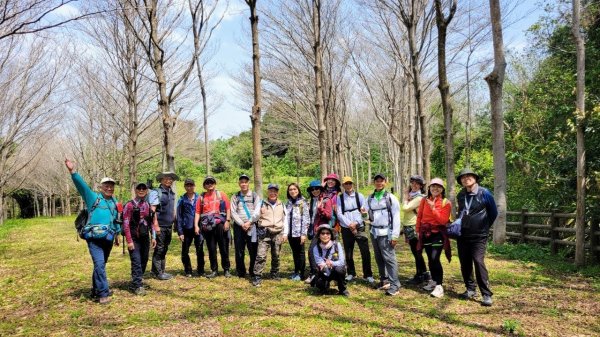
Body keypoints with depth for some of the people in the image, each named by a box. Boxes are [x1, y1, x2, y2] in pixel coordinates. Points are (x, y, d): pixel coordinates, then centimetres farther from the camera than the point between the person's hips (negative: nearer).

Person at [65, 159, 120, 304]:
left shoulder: (115, 202, 14)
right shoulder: (93, 198, -2)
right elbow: (82, 185, -16)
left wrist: (117, 233, 28)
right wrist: (73, 172, -30)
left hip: (108, 239, 6)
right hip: (95, 238, -6)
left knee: (101, 265, 15)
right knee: (99, 264, -15)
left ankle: (96, 290, 29)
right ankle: (103, 293, -11)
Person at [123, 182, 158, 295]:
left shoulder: (148, 206, 10)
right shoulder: (129, 205, -7)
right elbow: (126, 224, -11)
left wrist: (153, 237, 9)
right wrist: (129, 241, -15)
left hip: (145, 239, 6)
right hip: (134, 239, -6)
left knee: (144, 262, 10)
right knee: (136, 262, -9)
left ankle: (134, 284, 24)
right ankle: (137, 286, -3)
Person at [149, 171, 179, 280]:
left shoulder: (172, 193, 13)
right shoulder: (156, 193, -9)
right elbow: (152, 210, -15)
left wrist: (174, 220, 16)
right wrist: (156, 225, -18)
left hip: (169, 226, 7)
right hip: (160, 226, -7)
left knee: (164, 249, 13)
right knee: (159, 249, -1)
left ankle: (162, 270, 23)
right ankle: (158, 272, 7)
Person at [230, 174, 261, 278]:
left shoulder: (255, 196, 5)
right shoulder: (235, 197, 8)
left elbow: (257, 212, -4)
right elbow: (233, 212, -1)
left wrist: (249, 223, -14)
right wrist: (242, 224, -11)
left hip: (252, 226, -1)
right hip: (239, 226, 1)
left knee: (253, 250, 0)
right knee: (239, 251, 4)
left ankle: (253, 271, 12)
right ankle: (241, 272, 15)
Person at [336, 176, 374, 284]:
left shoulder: (359, 196, 4)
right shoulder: (339, 198, 3)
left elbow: (365, 211, -1)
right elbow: (339, 214, -3)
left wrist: (355, 223, -12)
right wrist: (349, 224, -14)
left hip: (359, 228, -1)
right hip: (346, 229, 1)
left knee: (365, 252, -7)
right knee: (348, 253, 9)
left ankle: (368, 275, 3)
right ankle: (351, 273, 24)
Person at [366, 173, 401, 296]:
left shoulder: (391, 198, -3)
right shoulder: (370, 198, 11)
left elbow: (396, 217, -6)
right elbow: (367, 213, 15)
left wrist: (395, 235, -12)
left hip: (386, 233, -5)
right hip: (374, 232, 5)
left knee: (389, 258, -9)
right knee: (379, 258, 12)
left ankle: (394, 286, -6)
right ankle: (384, 280, 24)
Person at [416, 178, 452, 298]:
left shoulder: (445, 203, -7)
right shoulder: (424, 200, 2)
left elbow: (443, 220, -16)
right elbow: (419, 216, 10)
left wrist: (433, 208, -22)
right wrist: (418, 230, 11)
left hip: (438, 234, -4)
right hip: (426, 233, 4)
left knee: (435, 259, -16)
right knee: (430, 259, 13)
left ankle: (439, 286, -8)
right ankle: (434, 281, 31)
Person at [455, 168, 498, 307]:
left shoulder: (484, 193, -9)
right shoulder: (460, 195, 7)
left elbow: (493, 213, 1)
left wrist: (485, 227, 6)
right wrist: (459, 225, 13)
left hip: (479, 236, -5)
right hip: (462, 235, 5)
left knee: (478, 262, -14)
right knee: (465, 264, 8)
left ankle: (487, 294, -8)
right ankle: (470, 289, 22)